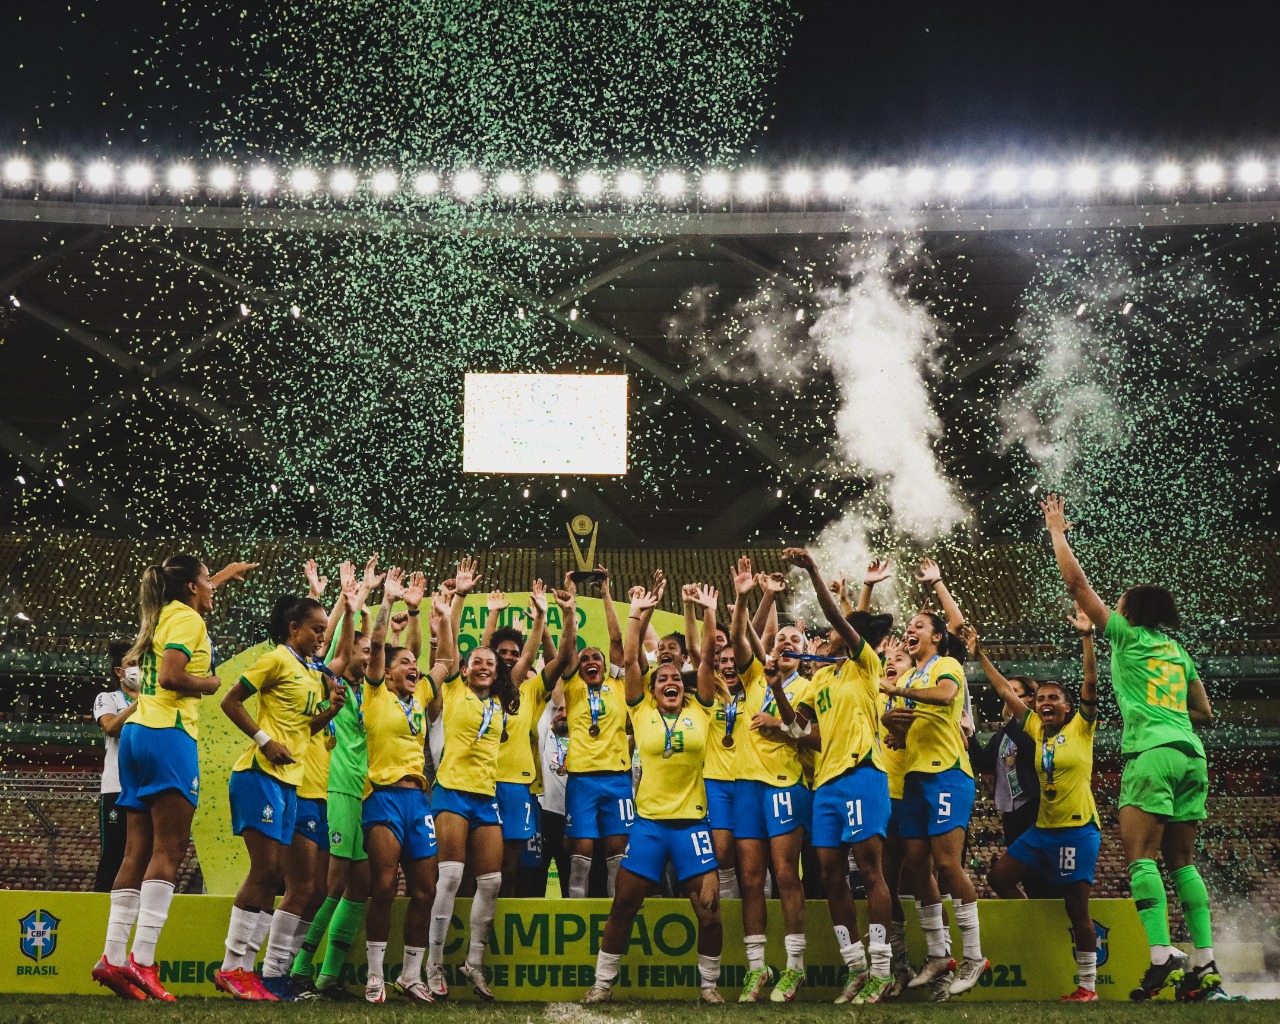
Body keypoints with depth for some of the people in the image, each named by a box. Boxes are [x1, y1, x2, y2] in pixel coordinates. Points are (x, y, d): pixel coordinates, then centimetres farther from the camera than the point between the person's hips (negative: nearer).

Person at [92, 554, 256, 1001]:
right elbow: (171, 677, -19)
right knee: (169, 851, -13)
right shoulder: (187, 619, -5)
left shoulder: (163, 614, 22)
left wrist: (225, 575, 57)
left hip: (137, 732, 9)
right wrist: (209, 684, -2)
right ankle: (141, 960, -22)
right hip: (169, 734, -9)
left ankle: (112, 958, 1)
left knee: (138, 851, 6)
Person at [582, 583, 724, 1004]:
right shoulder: (643, 711, 4)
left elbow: (708, 658, 1)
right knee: (623, 905, 3)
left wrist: (709, 612, 0)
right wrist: (638, 614, 0)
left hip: (691, 821, 0)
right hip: (648, 821, 0)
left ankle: (709, 983, 14)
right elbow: (629, 660, -1)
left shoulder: (699, 710, 5)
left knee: (708, 908, -2)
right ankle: (603, 982, 15)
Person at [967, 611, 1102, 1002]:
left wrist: (1087, 637, -25)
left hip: (1078, 829, -6)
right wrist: (980, 655, 10)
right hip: (1042, 828, 6)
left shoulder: (1080, 727, -3)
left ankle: (1088, 986, 4)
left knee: (1077, 908, -4)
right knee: (1001, 877, 6)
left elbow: (1091, 683, -15)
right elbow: (1006, 692, 12)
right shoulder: (1037, 729, 10)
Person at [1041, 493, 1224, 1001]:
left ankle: (1162, 958, -22)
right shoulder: (1178, 651, 22)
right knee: (1182, 861, 8)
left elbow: (1077, 583, 8)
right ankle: (1205, 967, 1)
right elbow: (1205, 714, 23)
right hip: (1191, 753, 6)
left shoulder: (1126, 635, 7)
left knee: (1141, 856, -10)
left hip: (1150, 751, -6)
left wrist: (1057, 531, 17)